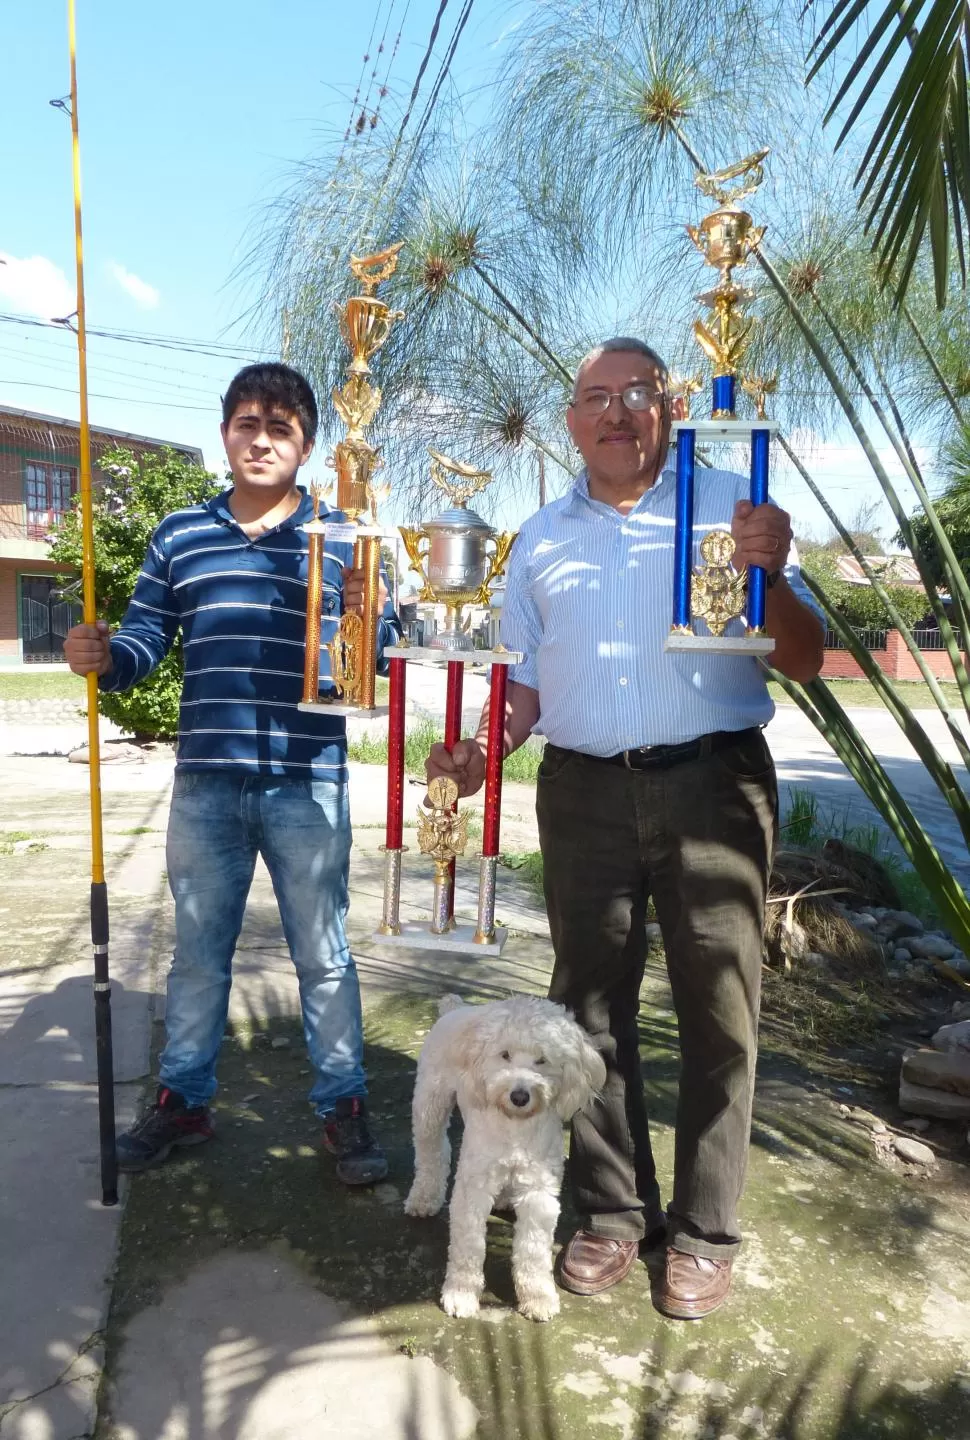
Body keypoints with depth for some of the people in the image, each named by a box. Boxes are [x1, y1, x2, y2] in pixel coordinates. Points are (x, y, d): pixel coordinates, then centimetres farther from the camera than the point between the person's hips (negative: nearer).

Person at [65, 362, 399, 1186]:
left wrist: (366, 619, -20)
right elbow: (145, 642, 9)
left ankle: (343, 1105, 24)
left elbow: (385, 651, 1)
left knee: (323, 955, 9)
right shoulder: (179, 536, 9)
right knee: (198, 952, 16)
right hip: (206, 784, 3)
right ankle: (183, 1100, 33)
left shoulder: (342, 538, 3)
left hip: (308, 784, -2)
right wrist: (103, 657, -12)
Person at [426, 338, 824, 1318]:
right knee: (590, 1000, 9)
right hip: (584, 792, 3)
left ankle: (704, 1230, 21)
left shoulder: (731, 507, 5)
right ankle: (613, 1211, 27)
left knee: (717, 1006, 3)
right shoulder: (540, 539, 15)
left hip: (713, 783, -2)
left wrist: (769, 576, -17)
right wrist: (481, 750, -2)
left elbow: (803, 663, 2)